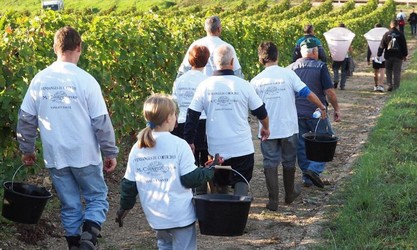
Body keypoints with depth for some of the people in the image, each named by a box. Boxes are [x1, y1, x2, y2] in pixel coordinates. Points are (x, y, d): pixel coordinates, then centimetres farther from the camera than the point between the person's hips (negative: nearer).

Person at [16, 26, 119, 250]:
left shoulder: (40, 80, -1)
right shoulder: (85, 80, -12)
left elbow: (26, 118, 5)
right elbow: (101, 121, -9)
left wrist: (27, 149, 18)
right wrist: (110, 153, 1)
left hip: (55, 156, 4)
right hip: (84, 155, -3)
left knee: (70, 206, 15)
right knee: (97, 198, 10)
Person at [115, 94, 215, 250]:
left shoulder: (137, 149, 1)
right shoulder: (179, 145, -14)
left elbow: (129, 184, 5)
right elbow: (190, 179, -14)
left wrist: (124, 207, 19)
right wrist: (210, 171, 2)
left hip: (155, 216, 5)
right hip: (180, 216, -5)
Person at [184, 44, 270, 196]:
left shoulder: (204, 86, -5)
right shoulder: (243, 85, -8)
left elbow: (192, 116, -1)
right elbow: (261, 112, 3)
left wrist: (189, 141, 10)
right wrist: (266, 128, 23)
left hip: (216, 148, 2)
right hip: (242, 148, -2)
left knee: (221, 186, 18)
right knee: (241, 184, 1)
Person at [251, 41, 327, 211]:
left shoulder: (256, 81, -1)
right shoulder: (287, 74, -7)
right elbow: (307, 93, -11)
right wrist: (322, 107, 2)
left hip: (267, 130, 0)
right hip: (288, 127, 0)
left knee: (270, 164, 6)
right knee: (288, 162, 16)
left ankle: (273, 200, 1)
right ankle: (290, 194, 33)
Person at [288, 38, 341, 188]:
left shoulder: (291, 68, 4)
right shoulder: (320, 67, -7)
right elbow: (329, 91, -11)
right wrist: (337, 109, 0)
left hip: (296, 113, 4)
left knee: (302, 145, 12)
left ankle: (307, 178, 16)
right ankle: (314, 169, -7)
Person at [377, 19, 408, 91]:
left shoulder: (386, 34, -3)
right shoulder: (400, 34, -3)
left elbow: (381, 46, -2)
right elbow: (404, 46, 3)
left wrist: (379, 55, 5)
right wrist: (405, 55, 12)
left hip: (388, 56, 0)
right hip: (398, 56, 0)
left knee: (388, 71, 13)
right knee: (397, 72, 4)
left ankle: (389, 85, 2)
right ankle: (396, 87, 2)